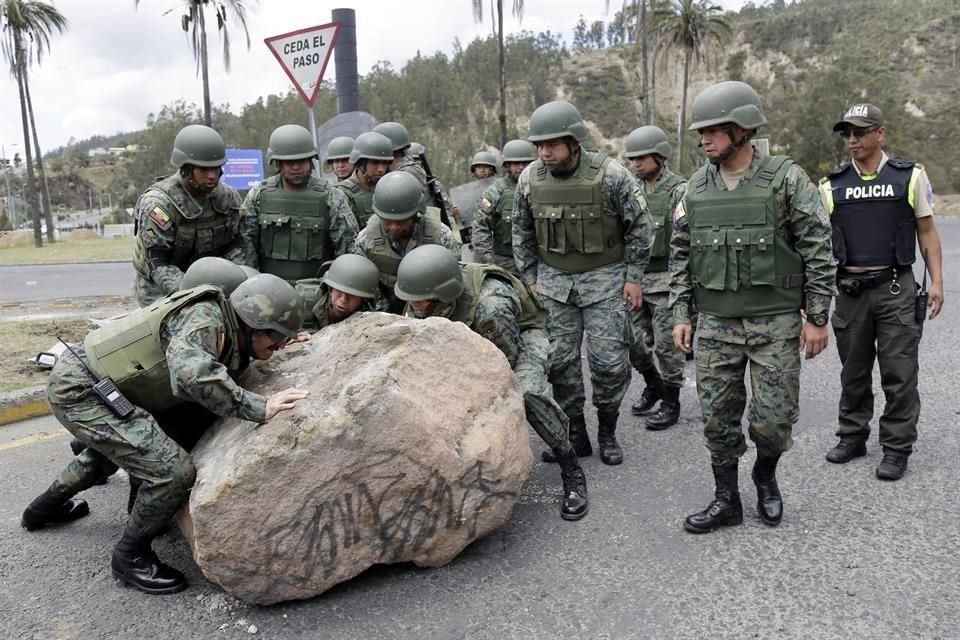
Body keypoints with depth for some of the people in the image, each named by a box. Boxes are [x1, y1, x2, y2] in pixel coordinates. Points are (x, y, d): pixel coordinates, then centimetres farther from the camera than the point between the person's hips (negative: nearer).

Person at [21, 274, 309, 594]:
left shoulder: (230, 341, 5)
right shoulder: (206, 316, -23)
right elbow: (189, 370, -42)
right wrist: (258, 407, -39)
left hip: (76, 380, 10)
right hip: (81, 392, -10)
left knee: (114, 446, 38)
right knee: (174, 472, -17)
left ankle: (45, 508, 59)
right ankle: (131, 557, 7)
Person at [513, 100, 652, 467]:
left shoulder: (610, 175, -14)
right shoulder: (530, 179, -4)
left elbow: (639, 226, -4)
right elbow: (522, 234, 8)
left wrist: (633, 277, -5)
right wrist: (530, 280, 6)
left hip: (605, 278, -3)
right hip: (554, 280, 3)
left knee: (609, 361, -3)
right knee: (560, 360, 4)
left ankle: (607, 432, 19)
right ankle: (575, 434, 20)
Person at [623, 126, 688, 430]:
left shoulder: (679, 190, -8)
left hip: (665, 279, -6)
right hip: (635, 277, 6)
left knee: (666, 344, 1)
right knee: (633, 340, 8)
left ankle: (671, 402, 16)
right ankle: (653, 385, 33)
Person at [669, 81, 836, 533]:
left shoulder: (786, 179, -6)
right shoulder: (696, 189, 6)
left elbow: (818, 251, -5)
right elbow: (679, 255, 10)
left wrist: (817, 318, -7)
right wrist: (681, 314, 6)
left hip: (776, 322, -3)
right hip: (716, 324, 3)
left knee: (773, 417, 3)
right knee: (717, 417, 6)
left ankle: (766, 476, 33)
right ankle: (726, 500, 23)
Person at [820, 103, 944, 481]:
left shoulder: (910, 176, 2)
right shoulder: (832, 185, 6)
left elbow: (927, 232, 5)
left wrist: (937, 282, -3)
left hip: (896, 289, -2)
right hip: (850, 291, 2)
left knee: (899, 372, 1)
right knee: (853, 371, 12)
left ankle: (896, 448, 12)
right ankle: (852, 437, 26)